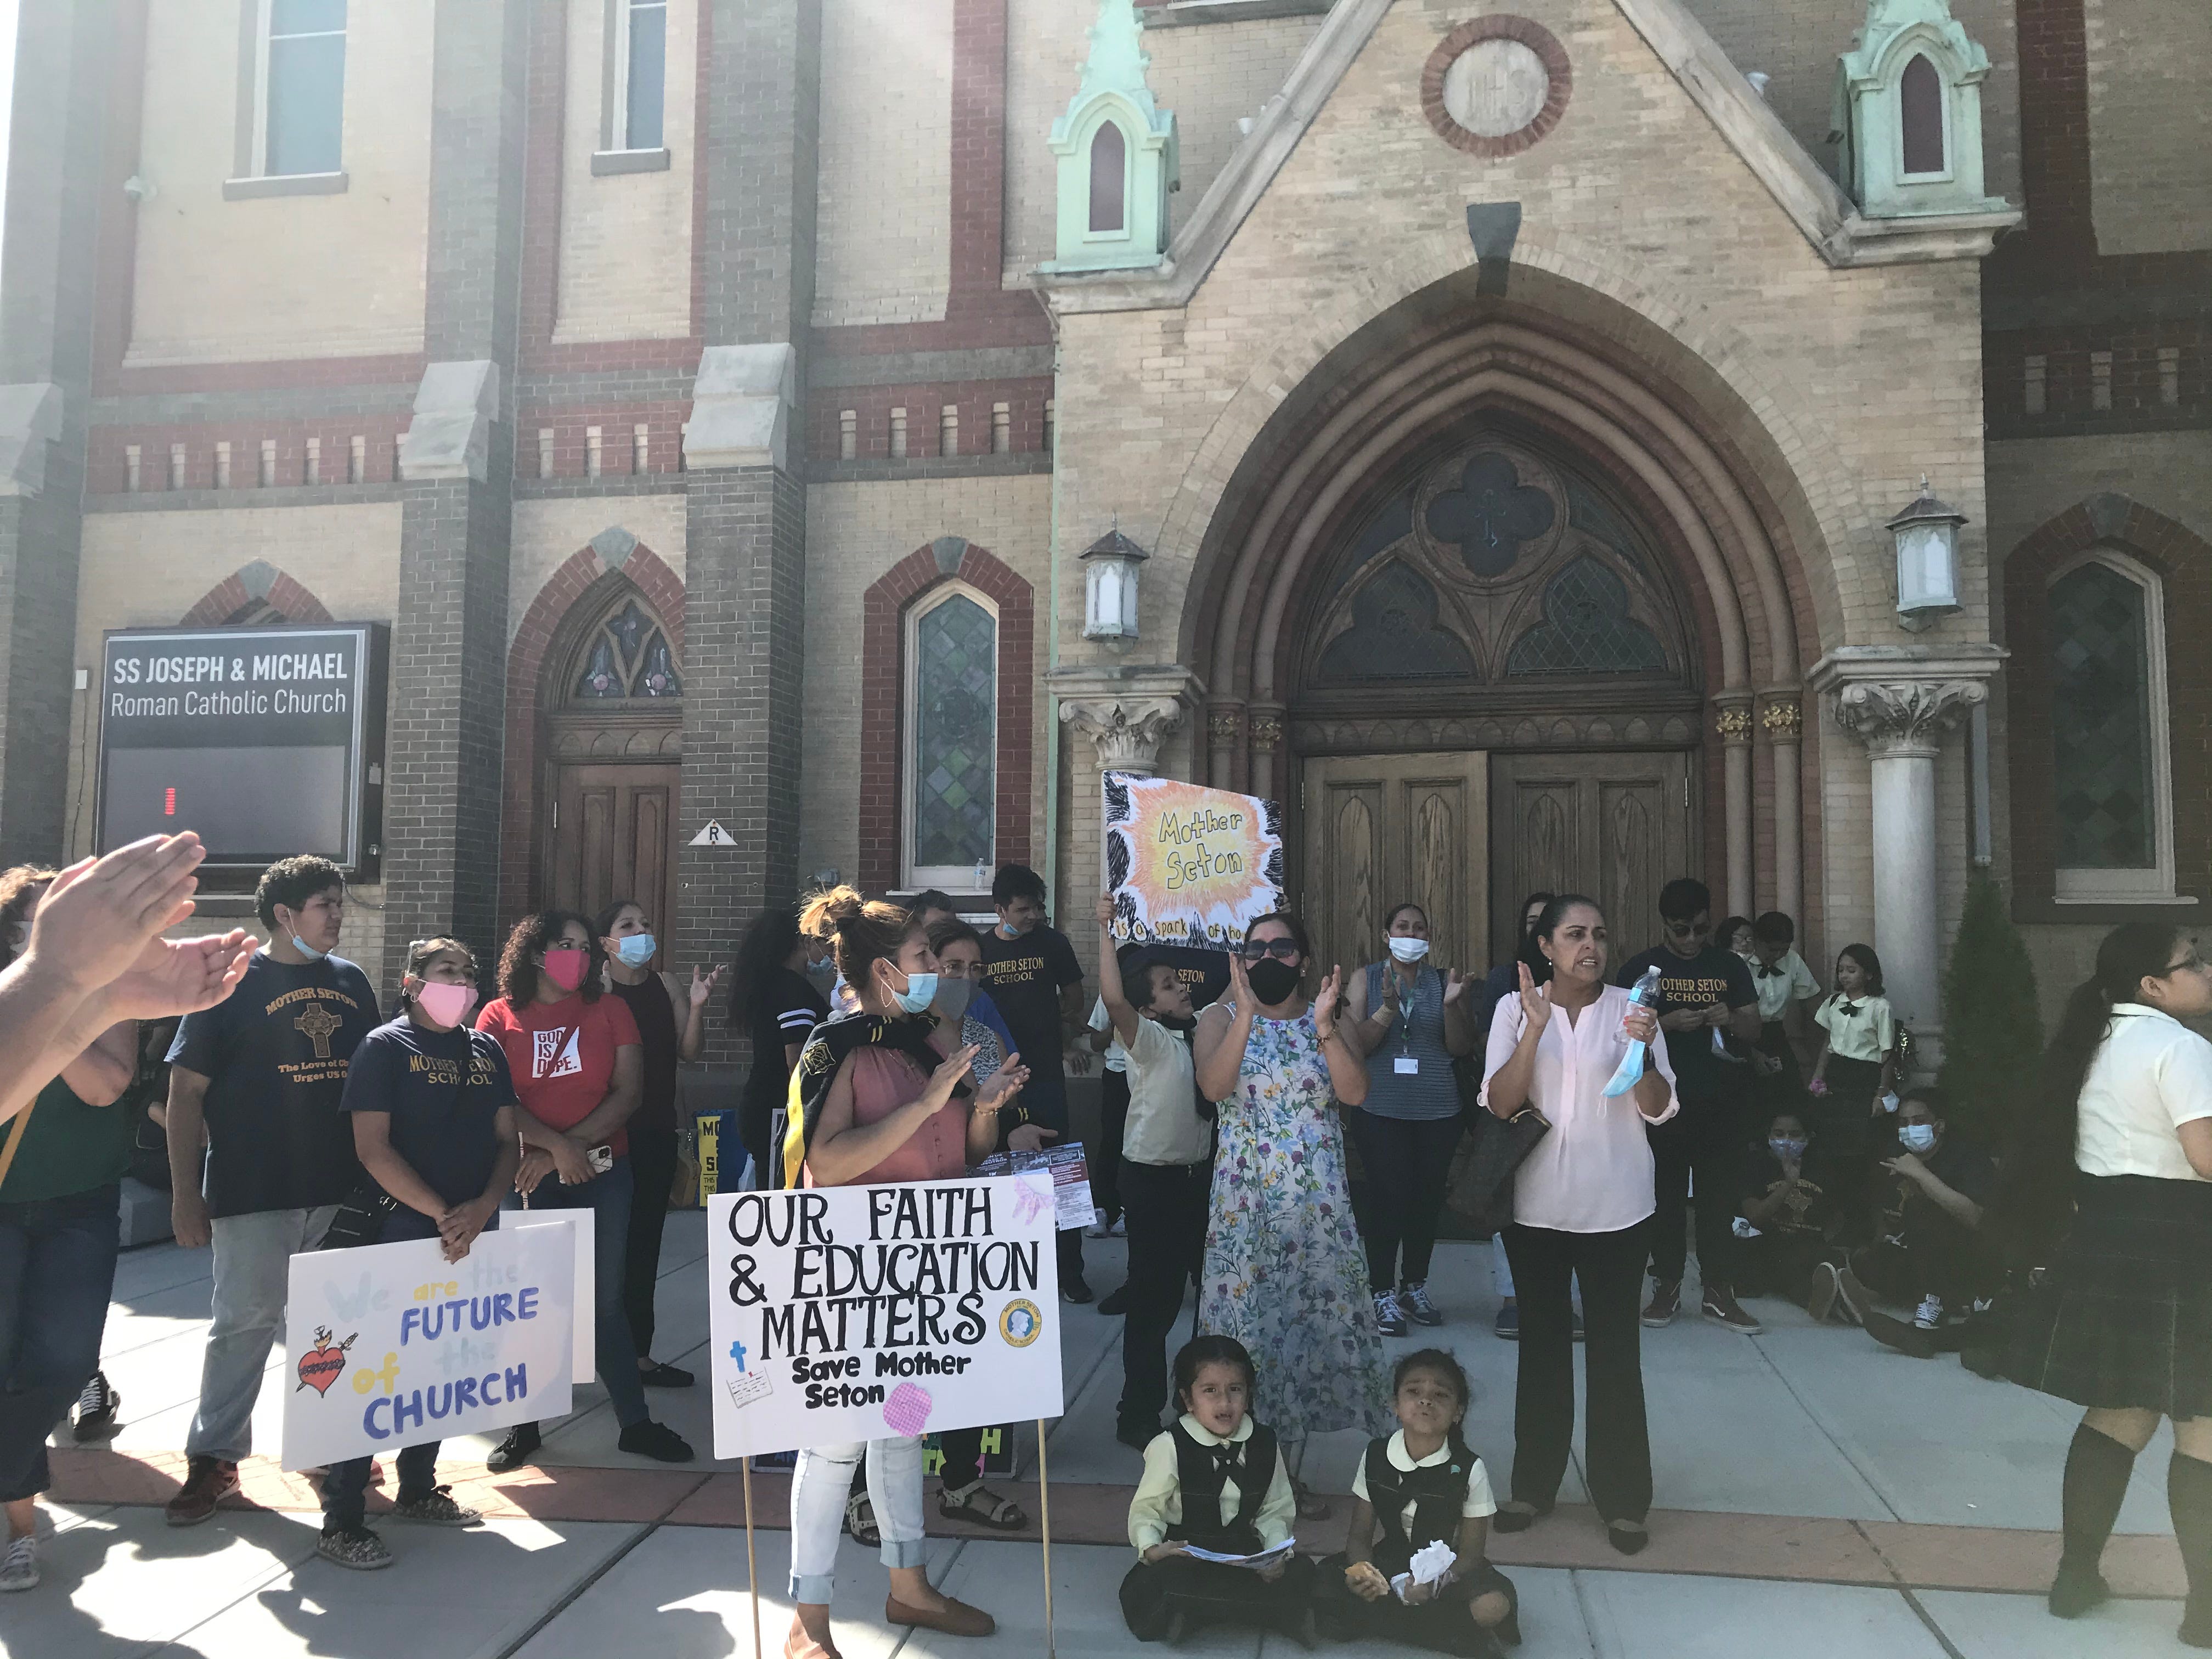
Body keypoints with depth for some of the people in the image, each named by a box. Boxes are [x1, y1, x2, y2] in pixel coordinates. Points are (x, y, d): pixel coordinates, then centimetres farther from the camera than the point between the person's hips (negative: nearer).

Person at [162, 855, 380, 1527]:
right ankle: (213, 1458, 17)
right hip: (255, 1195, -4)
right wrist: (185, 1193, -8)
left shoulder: (351, 982, 10)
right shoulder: (231, 984, -4)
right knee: (245, 1323, 1)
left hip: (343, 1192, 5)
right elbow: (186, 1092, -4)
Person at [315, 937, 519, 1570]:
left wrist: (481, 1208, -8)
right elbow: (373, 1148, -13)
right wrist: (440, 1214, -16)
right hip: (401, 1227, -6)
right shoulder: (385, 1047, -5)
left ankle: (418, 1488, 29)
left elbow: (508, 1140, 9)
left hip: (471, 1231, 6)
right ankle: (342, 1519, 3)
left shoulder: (487, 1051, 11)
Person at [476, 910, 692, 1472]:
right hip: (529, 1177, 0)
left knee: (606, 1299, 5)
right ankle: (524, 1425, 20)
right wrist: (556, 1146, -16)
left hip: (603, 1173, 1)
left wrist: (574, 1145, -11)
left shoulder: (610, 1011, 4)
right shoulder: (500, 1017, 2)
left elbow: (627, 1093, -2)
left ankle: (635, 1421, 13)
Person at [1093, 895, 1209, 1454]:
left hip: (1201, 1173, 7)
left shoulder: (1203, 1031, 7)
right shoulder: (1148, 1040, -14)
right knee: (1154, 1299, -2)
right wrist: (1106, 930, -28)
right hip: (1153, 1179, -7)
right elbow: (1113, 999, -31)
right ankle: (1138, 1416, 10)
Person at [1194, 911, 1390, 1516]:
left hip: (1318, 1206, 2)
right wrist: (1247, 1012, -23)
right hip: (1244, 1203, -2)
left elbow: (1355, 1092, -10)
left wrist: (1324, 1027, -20)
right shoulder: (1222, 1017, 1)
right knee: (1248, 1321, -1)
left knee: (1312, 1317, 7)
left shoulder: (1327, 1018, 5)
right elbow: (1214, 1087, -18)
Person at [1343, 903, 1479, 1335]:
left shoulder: (1443, 981, 8)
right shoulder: (1366, 979, 4)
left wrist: (1452, 1006, -15)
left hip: (1438, 1112, 2)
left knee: (1427, 1200, 5)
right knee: (1388, 1198, -8)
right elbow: (1355, 1045, -5)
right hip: (1381, 1110, -2)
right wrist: (1388, 1009, -20)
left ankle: (1415, 1287, 22)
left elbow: (1461, 1048, 2)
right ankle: (1384, 1294, 4)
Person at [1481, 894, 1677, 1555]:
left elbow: (1659, 1110, -5)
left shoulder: (1630, 1007, -3)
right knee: (1542, 1343, 12)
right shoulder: (1514, 1008, -3)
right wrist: (1534, 1028, -22)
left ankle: (1622, 1497, 16)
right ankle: (1534, 1483, 24)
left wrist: (1644, 1052, -24)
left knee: (1615, 1349, 4)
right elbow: (1500, 1104, -10)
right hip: (1537, 1203, 1)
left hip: (1614, 1205, -1)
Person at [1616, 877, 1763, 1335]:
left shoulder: (1730, 965, 8)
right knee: (1667, 1197, 5)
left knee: (1720, 1198, 4)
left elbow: (1754, 1031, 9)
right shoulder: (1642, 967, 1)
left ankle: (1719, 1292, 11)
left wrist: (1731, 1019, -13)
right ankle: (1667, 1287, 14)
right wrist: (1667, 1022, -17)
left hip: (1721, 1102, 2)